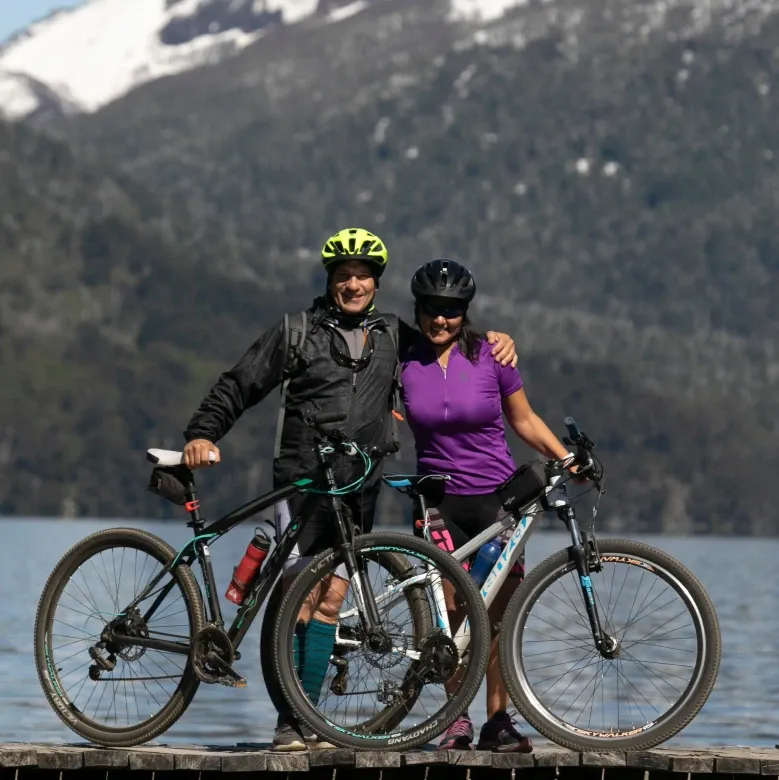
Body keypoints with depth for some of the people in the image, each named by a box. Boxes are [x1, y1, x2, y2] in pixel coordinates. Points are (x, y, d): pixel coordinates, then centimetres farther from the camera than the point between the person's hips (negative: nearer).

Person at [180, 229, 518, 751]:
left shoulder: (391, 335, 13)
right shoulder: (298, 332, 2)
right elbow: (240, 385, 2)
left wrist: (493, 339, 9)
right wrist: (203, 434, -10)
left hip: (359, 490, 4)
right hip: (304, 483, -4)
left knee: (330, 601, 5)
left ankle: (307, 721, 10)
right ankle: (288, 725, -7)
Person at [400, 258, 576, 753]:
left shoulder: (490, 356, -4)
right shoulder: (405, 363, 0)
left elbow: (523, 420, 6)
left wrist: (569, 461, -2)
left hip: (497, 495, -1)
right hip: (440, 500, 1)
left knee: (499, 615, -2)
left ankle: (498, 721, 5)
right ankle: (457, 718, 6)